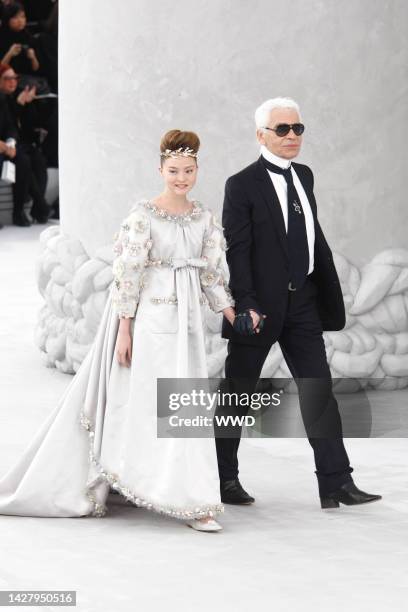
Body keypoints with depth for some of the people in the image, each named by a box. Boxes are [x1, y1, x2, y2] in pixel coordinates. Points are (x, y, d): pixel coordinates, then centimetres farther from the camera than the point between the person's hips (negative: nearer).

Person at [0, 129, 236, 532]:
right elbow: (127, 274, -10)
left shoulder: (205, 219, 8)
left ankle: (188, 502, 14)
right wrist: (124, 330, -14)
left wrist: (236, 318, 2)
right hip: (147, 320, -5)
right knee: (142, 403, -3)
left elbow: (211, 275, 11)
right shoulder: (143, 215, -8)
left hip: (185, 323, 5)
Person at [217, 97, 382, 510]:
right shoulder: (242, 185, -9)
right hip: (260, 306, -6)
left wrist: (329, 294, 12)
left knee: (318, 391, 1)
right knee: (238, 394, 6)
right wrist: (246, 305, -20)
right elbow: (236, 251, -13)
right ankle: (225, 479, 18)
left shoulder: (303, 176, 10)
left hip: (302, 303, 6)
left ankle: (336, 483, 0)